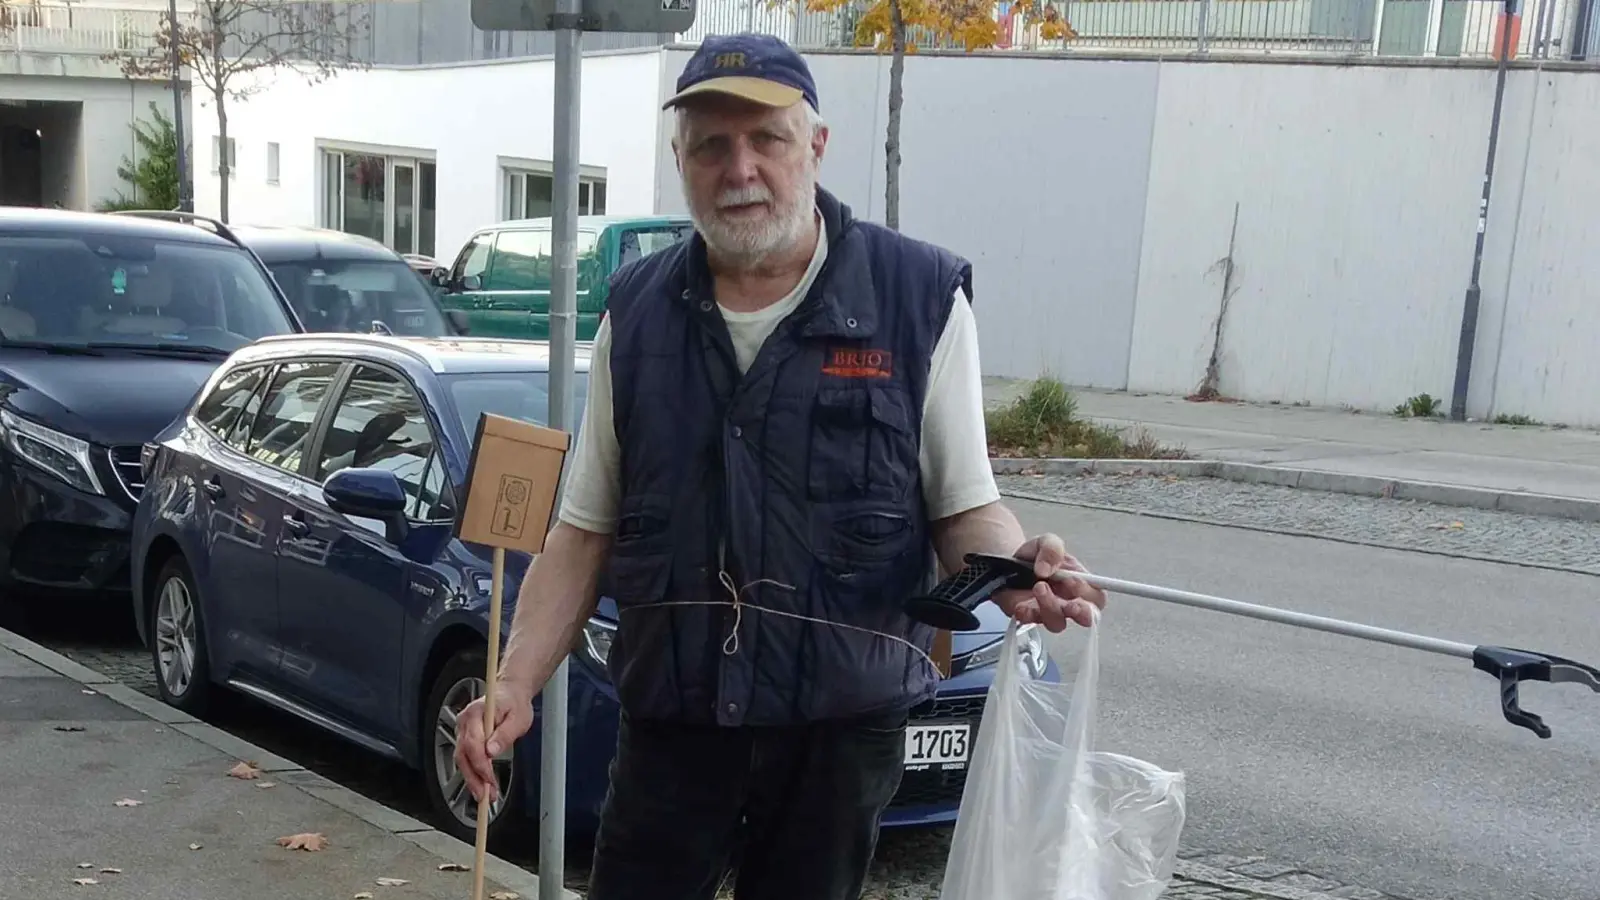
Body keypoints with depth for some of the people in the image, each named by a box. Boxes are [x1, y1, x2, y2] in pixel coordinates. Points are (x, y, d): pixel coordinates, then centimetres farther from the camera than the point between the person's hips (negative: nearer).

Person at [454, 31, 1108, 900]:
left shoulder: (919, 297, -5)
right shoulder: (636, 311, 4)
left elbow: (964, 507, -1)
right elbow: (585, 530, 7)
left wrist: (1017, 567, -23)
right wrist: (517, 682, -3)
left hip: (841, 723, -2)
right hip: (669, 717, 2)